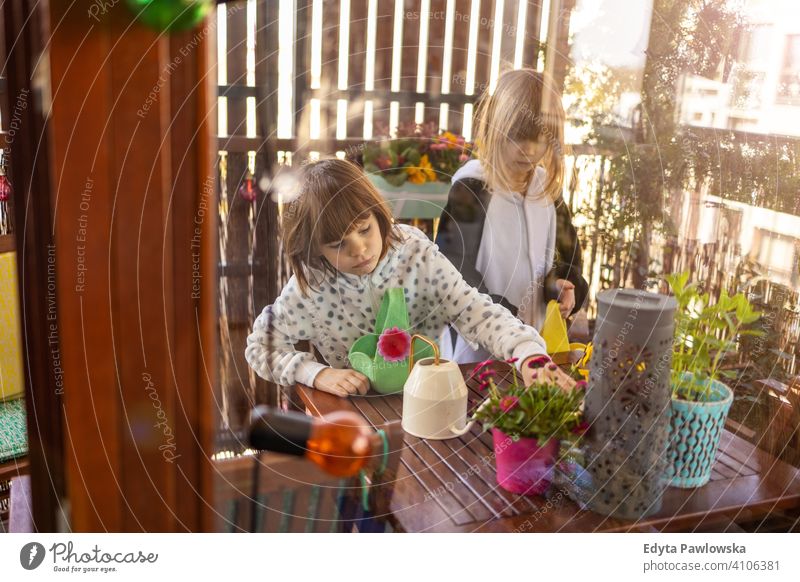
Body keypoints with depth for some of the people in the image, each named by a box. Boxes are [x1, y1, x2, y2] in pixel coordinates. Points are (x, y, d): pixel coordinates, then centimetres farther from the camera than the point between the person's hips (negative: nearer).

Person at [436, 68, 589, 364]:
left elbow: (566, 252, 14)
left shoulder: (547, 185, 4)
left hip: (534, 337, 6)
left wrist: (560, 285, -8)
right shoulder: (471, 187, -16)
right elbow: (455, 274, -19)